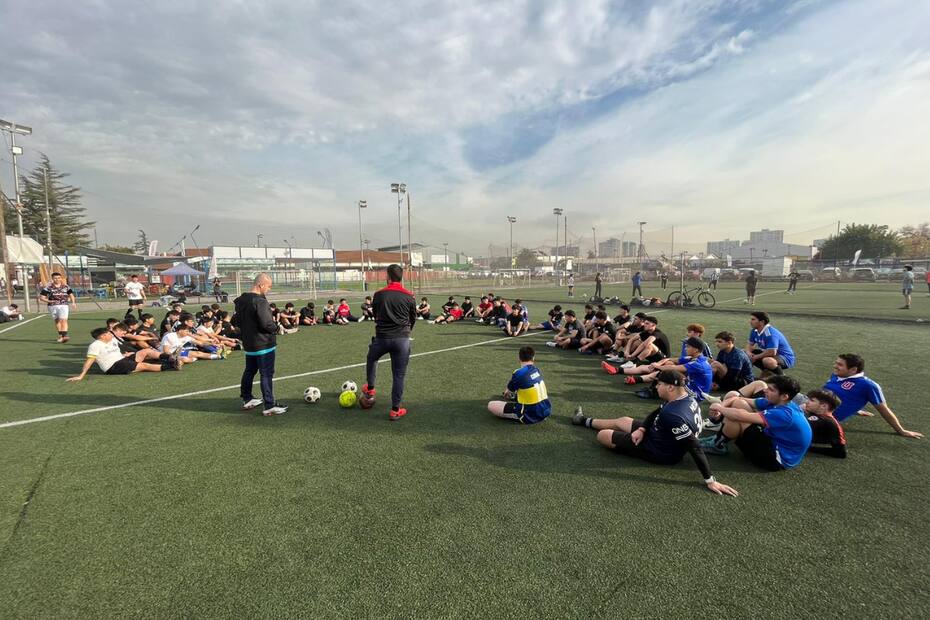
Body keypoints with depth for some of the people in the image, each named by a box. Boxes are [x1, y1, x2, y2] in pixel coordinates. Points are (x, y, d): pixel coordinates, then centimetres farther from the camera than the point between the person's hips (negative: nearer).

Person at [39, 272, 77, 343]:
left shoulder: (65, 286, 5)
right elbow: (41, 297, -1)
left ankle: (64, 336, -22)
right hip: (53, 306, 1)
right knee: (57, 320, 14)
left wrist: (73, 303, 1)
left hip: (64, 305, -1)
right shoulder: (48, 287, -1)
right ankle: (60, 335, 28)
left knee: (64, 320, -15)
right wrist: (48, 301, -19)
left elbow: (71, 294, 16)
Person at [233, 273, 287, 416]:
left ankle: (247, 399, 34)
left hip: (248, 344, 9)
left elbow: (237, 320, 15)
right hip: (263, 344, -9)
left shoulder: (241, 301, 6)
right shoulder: (260, 302, -23)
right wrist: (276, 326, -7)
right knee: (267, 374, -4)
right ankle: (269, 406, 0)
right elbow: (267, 324, -26)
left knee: (249, 371, 20)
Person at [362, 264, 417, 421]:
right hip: (402, 339, 0)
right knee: (399, 375, 6)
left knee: (371, 359, 31)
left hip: (382, 337, 1)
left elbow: (375, 316, 14)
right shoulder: (409, 296, -1)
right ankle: (395, 410, 11)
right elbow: (413, 318, 11)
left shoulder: (378, 295, 0)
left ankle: (370, 389, 44)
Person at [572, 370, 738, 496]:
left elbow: (694, 448, -37)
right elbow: (656, 414, 2)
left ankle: (586, 421, 35)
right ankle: (585, 421, 46)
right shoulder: (686, 396, -11)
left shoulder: (674, 415, -41)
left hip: (658, 451, -8)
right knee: (622, 421, 25)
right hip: (655, 435, 8)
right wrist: (642, 429, -10)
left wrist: (710, 480, -34)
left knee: (602, 435, 2)